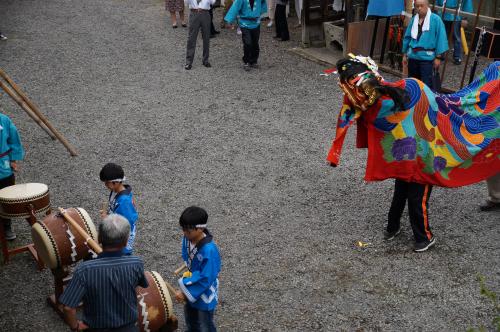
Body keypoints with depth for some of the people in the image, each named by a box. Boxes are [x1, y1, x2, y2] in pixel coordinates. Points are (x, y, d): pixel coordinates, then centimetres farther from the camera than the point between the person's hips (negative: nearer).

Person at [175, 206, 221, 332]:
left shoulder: (209, 250, -36)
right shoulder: (188, 239, -14)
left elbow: (206, 279, -30)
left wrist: (185, 293, -23)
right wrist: (186, 282, -6)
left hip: (205, 295, -7)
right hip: (192, 286, 7)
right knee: (190, 318, 31)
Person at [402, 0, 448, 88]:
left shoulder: (435, 19, -8)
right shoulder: (414, 19, 7)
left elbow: (441, 38, -9)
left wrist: (438, 57, -10)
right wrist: (405, 54, 14)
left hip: (427, 57, -5)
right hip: (413, 56, 6)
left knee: (426, 85, -9)